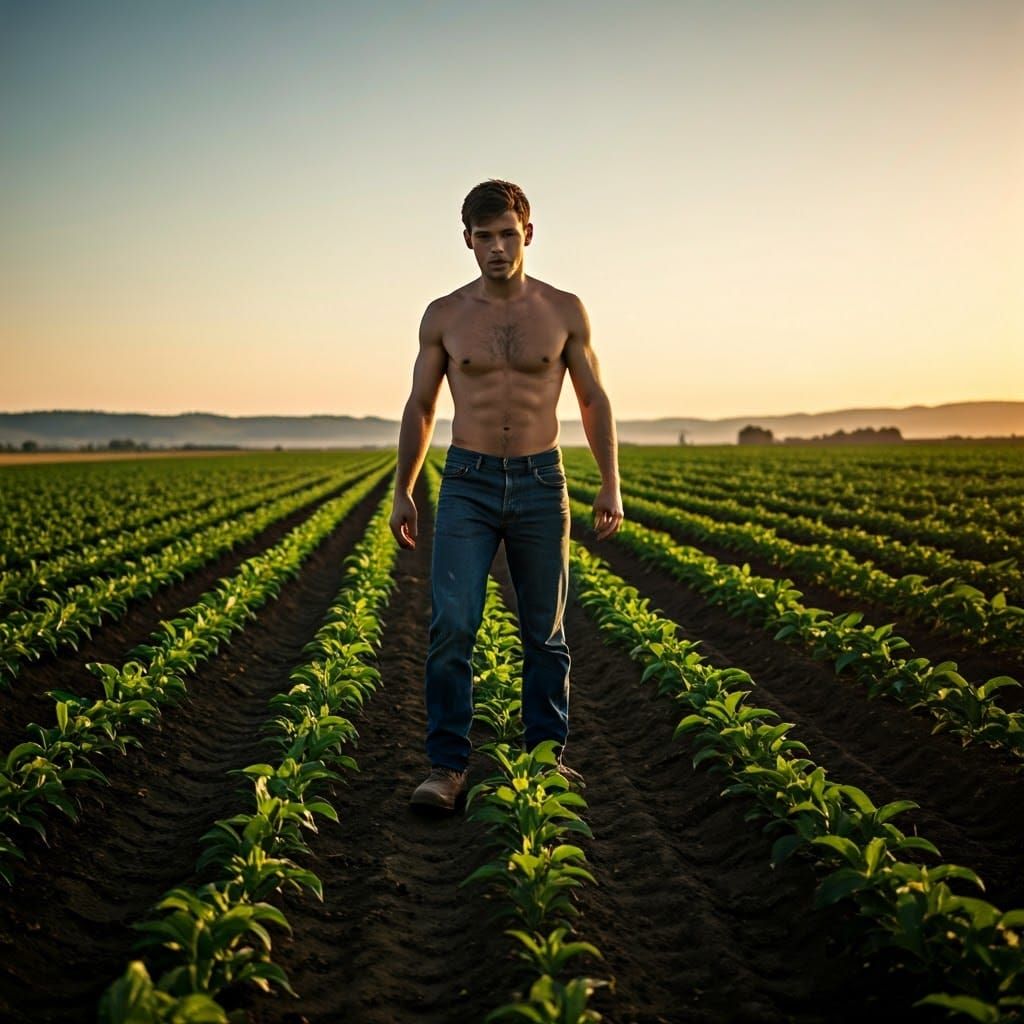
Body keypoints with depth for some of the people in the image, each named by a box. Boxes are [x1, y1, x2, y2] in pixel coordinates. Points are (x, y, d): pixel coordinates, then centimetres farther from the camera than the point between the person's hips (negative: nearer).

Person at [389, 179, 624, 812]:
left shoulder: (565, 310, 2)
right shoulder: (443, 316, 2)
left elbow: (594, 401, 7)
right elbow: (420, 408, 10)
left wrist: (611, 485, -1)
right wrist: (403, 491, 7)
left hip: (540, 484, 1)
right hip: (467, 484, 0)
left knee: (546, 632, 7)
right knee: (452, 624, -13)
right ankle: (448, 768, -4)